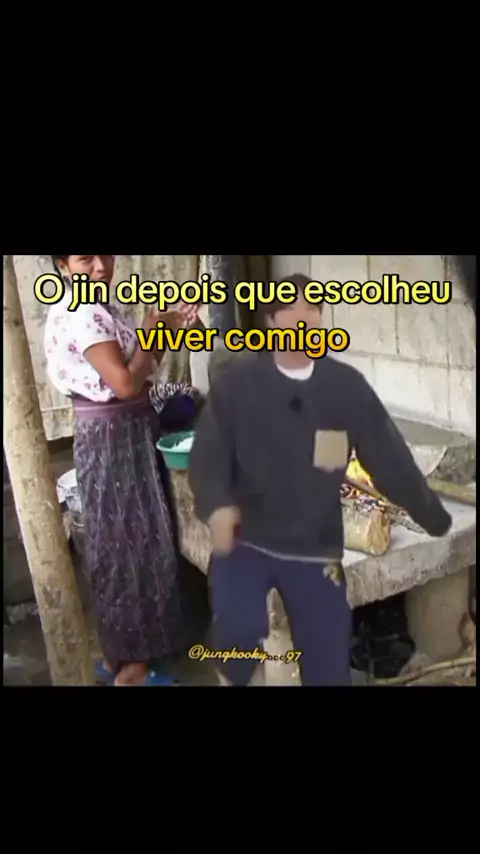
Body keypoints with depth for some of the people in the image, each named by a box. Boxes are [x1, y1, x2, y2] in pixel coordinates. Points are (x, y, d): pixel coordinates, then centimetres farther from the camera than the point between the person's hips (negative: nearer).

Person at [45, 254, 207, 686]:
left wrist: (168, 327, 1)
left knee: (129, 543, 17)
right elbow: (126, 383, -28)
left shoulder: (94, 309, 11)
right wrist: (152, 332, -14)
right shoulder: (81, 313, -20)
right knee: (129, 546, 0)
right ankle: (130, 665, 17)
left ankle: (119, 653, 32)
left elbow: (137, 367, 14)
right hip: (113, 441, -10)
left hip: (125, 435, 10)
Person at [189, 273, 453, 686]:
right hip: (245, 539, -2)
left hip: (316, 548, 2)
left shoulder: (347, 385, 0)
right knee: (239, 631, -26)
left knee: (330, 670, 5)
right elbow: (208, 451, -8)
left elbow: (390, 458, 7)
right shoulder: (238, 380, -5)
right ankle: (237, 679, 10)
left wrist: (438, 520, 12)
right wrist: (217, 505, -27)